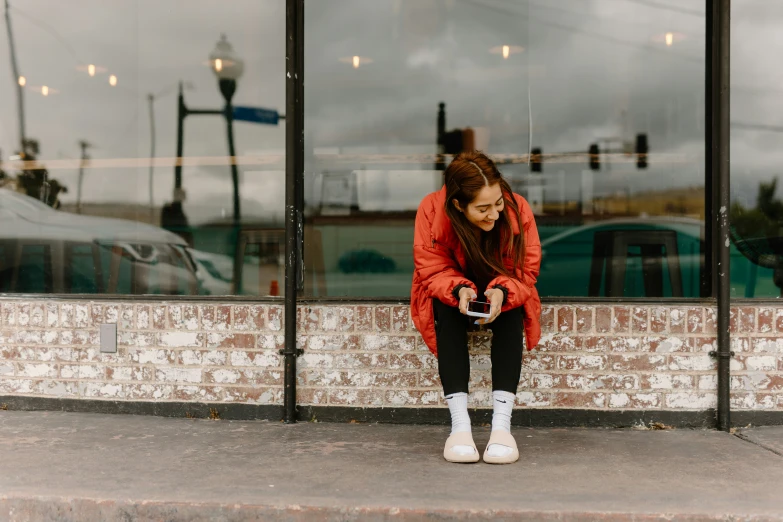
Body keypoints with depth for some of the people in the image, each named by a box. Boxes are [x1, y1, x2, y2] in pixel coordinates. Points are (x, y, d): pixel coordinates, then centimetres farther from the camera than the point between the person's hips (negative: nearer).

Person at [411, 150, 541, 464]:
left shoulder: (517, 209, -22)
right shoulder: (432, 210, -24)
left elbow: (526, 270, -16)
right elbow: (432, 270, -17)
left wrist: (503, 291, -37)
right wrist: (458, 289, -37)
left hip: (502, 295, 1)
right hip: (451, 293, 0)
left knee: (511, 312, -32)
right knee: (447, 311, -33)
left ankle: (502, 424, -34)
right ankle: (459, 424, -34)